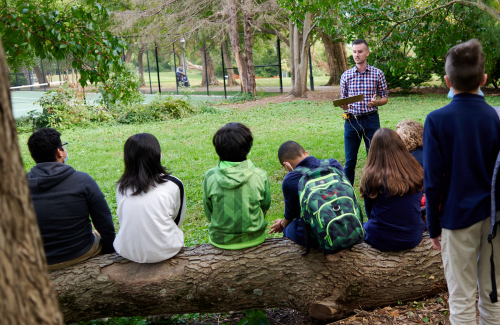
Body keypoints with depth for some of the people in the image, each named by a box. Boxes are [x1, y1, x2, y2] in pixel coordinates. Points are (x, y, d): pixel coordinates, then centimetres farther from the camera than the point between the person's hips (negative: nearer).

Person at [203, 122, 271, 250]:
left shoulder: (210, 176, -15)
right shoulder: (260, 176, -16)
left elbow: (208, 212, -2)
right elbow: (265, 206, 0)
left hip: (220, 240, 0)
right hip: (254, 239, 0)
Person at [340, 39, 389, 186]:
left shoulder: (377, 74, 2)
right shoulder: (346, 75, 6)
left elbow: (385, 98, 6)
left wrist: (375, 102, -16)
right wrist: (344, 105, -13)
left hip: (371, 120, -1)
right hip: (351, 120, 1)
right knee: (349, 161, 5)